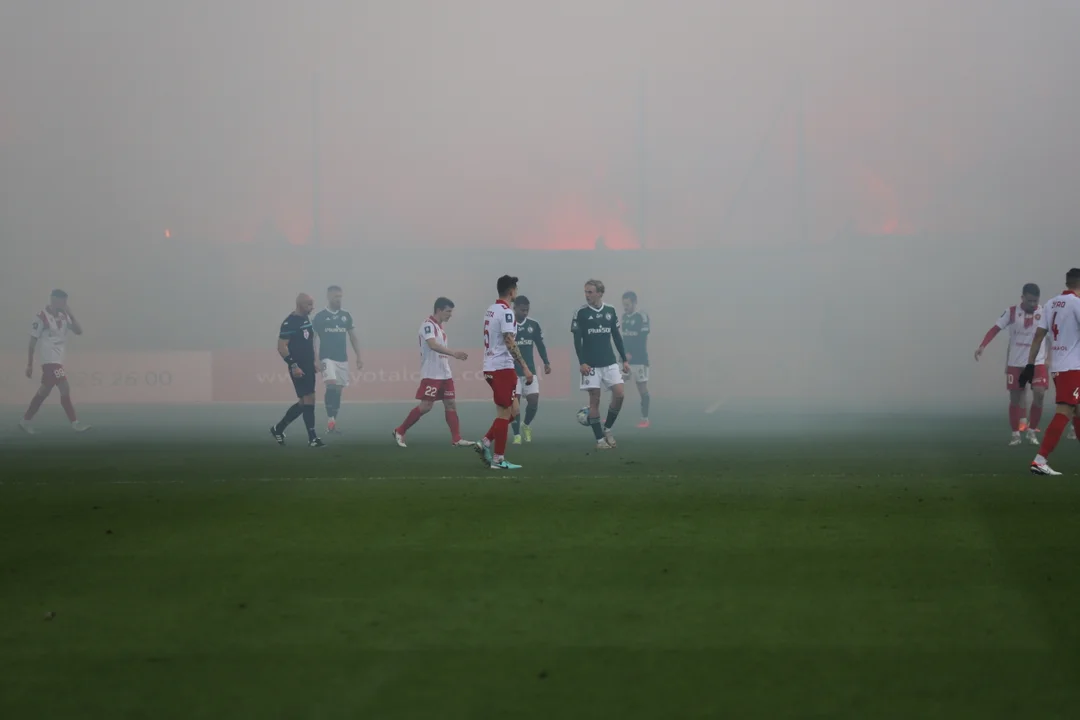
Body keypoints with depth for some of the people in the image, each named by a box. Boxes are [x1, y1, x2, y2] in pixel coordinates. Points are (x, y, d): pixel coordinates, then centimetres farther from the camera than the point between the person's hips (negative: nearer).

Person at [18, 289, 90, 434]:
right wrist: (29, 365, -8)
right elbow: (33, 342, -8)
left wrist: (71, 315, -8)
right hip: (49, 359, -8)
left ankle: (25, 421, 22)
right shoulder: (41, 317, -11)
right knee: (65, 389, -13)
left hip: (58, 360, 8)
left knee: (44, 392, 13)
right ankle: (75, 423, -9)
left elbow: (79, 331, 3)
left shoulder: (63, 316, 10)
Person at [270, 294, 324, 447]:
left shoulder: (306, 319, 12)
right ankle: (312, 438, -4)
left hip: (309, 367, 9)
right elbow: (281, 347, -17)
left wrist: (314, 362, 18)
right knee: (309, 400, -9)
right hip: (298, 368, -9)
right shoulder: (290, 323, -15)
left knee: (304, 403, 11)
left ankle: (279, 428, 24)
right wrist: (293, 366, -22)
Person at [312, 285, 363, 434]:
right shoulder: (319, 317, -4)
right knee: (331, 385, -25)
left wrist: (359, 357, 7)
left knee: (338, 392, 6)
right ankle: (330, 419, -23)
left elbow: (353, 338, 14)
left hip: (343, 359, 5)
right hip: (327, 358, -5)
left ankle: (332, 424, 15)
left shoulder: (346, 316, 9)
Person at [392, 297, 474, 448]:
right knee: (426, 406, -8)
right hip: (431, 374, -9)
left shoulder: (439, 326, 15)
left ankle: (456, 439, 5)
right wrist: (454, 353, -39)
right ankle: (400, 431, 4)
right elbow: (433, 345, -29)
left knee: (451, 404, 4)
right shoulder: (428, 325, -14)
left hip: (444, 374, 9)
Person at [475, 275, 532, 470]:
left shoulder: (490, 310, 13)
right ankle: (498, 459, -3)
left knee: (512, 410, 15)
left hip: (490, 367, 9)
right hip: (503, 367, -9)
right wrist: (525, 367, -22)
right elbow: (510, 342, -22)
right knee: (505, 413, -4)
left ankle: (486, 443, 7)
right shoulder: (506, 312, -14)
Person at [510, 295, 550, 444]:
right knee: (515, 402, -5)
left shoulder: (533, 325, 4)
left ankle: (527, 425, 23)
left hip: (529, 369, 3)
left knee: (534, 400, -4)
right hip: (512, 370, -3)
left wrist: (546, 363, 7)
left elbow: (540, 345, 14)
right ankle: (517, 435, 2)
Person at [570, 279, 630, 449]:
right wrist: (582, 363, -14)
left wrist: (624, 360, 9)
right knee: (595, 400, -3)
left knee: (619, 394, -7)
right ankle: (599, 439, 3)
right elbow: (577, 340, -5)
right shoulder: (581, 313, -5)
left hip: (610, 362, 3)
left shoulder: (610, 311, 5)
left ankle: (607, 429, 12)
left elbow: (617, 337, 11)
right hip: (591, 365, -3)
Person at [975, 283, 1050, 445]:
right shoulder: (1011, 312, -5)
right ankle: (1016, 434, 16)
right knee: (1015, 398, 4)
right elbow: (995, 329, -7)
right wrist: (982, 346, -20)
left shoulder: (1044, 312, -6)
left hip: (1037, 362, -1)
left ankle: (1032, 431, 1)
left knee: (1039, 394, -16)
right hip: (1015, 363, 1)